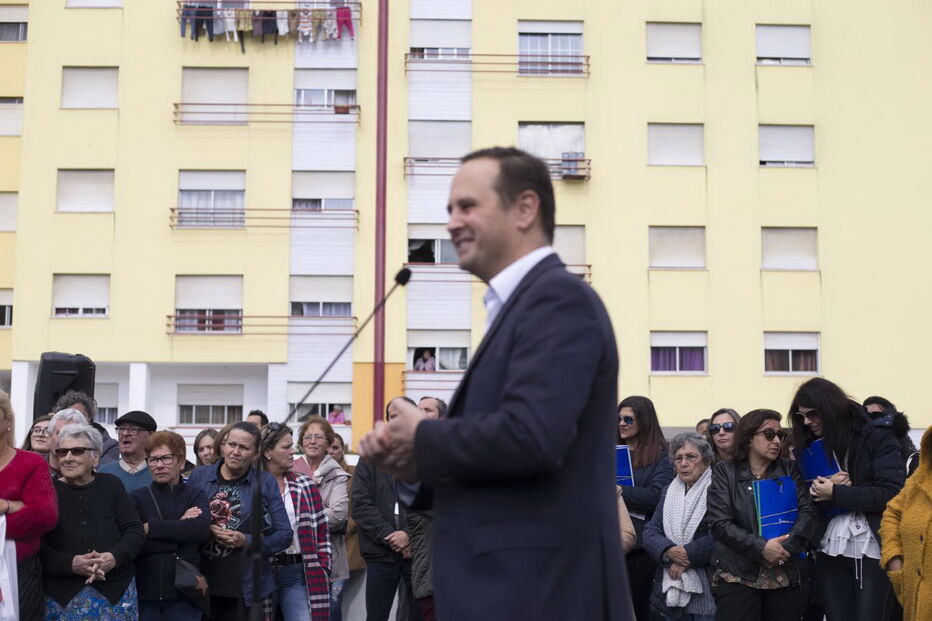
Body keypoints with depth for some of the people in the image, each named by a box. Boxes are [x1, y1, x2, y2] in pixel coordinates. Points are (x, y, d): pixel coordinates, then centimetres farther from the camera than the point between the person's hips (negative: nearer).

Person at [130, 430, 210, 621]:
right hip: (143, 593, 0)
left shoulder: (195, 496, 8)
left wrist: (150, 528, -13)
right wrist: (180, 528, -11)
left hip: (183, 594, 0)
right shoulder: (136, 497, 7)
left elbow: (201, 529, -13)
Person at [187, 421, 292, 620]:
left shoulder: (265, 482, 4)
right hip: (202, 581, 1)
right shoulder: (199, 476, 7)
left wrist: (247, 541, -11)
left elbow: (284, 534, 3)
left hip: (246, 586, -1)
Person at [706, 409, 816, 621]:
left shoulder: (790, 469, 11)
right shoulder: (725, 472, 4)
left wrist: (786, 546, -16)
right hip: (738, 577, -2)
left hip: (787, 577, 3)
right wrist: (761, 547, -17)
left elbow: (807, 512, 0)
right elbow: (719, 522, -7)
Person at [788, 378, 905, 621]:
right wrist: (819, 488, -12)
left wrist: (836, 493, -14)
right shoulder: (811, 445, 10)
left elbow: (891, 493, -13)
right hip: (830, 551, 4)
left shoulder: (877, 437, -5)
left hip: (873, 549, -4)